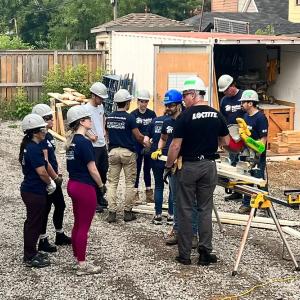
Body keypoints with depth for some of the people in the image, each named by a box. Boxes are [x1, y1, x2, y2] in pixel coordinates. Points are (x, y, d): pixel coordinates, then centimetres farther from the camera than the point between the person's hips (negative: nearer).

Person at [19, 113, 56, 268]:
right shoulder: (34, 148, -22)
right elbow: (42, 172, -23)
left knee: (32, 223, 19)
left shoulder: (27, 146, 9)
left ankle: (31, 252, 31)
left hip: (29, 190, 10)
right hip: (35, 193, -10)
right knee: (34, 224, 1)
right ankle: (30, 258, 11)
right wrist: (50, 183, -4)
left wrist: (48, 181, 5)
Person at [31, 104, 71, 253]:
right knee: (45, 209, 0)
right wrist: (56, 177, -14)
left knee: (60, 206, 17)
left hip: (54, 179, 9)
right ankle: (43, 241, 12)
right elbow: (45, 162, -22)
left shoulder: (49, 136, 10)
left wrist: (58, 173, 9)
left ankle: (60, 236, 32)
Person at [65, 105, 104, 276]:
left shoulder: (71, 140, 7)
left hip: (73, 185, 9)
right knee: (84, 227, 0)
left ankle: (77, 257, 28)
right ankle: (82, 265, 7)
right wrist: (101, 185, -2)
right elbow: (92, 169, -17)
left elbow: (74, 165, 11)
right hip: (85, 188, -9)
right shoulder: (84, 142, -19)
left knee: (78, 224, 18)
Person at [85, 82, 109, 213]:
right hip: (93, 146, -9)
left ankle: (100, 197, 31)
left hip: (102, 144, 9)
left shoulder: (101, 106, 8)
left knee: (103, 172, 17)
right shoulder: (86, 108, -18)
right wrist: (90, 135, -34)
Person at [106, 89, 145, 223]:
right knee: (129, 183, 7)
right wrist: (145, 141, 14)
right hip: (128, 152, -4)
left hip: (113, 151, 4)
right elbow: (138, 136, -7)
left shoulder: (109, 118, 3)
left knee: (112, 183, 7)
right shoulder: (129, 118, -11)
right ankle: (127, 212, 9)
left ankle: (112, 212, 2)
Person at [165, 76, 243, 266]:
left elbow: (176, 146, -13)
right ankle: (205, 252, 10)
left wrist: (168, 167, -3)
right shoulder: (217, 115, 3)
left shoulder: (185, 116, -12)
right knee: (205, 209, 11)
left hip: (188, 166, -4)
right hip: (209, 166, 4)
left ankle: (185, 254, 9)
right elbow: (226, 142, 10)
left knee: (185, 210, 5)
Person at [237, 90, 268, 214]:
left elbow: (263, 139, -17)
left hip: (257, 155, -8)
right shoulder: (245, 116, 10)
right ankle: (246, 204, 22)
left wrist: (257, 155, -22)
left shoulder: (261, 118, -15)